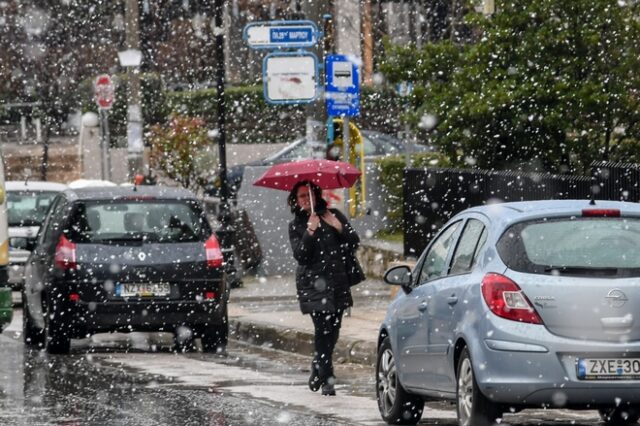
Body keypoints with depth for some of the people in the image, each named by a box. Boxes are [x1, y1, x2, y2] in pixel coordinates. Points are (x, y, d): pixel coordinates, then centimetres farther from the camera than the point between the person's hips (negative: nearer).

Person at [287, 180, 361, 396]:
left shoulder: (333, 215, 10)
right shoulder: (296, 225, 6)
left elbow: (354, 243, 6)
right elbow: (300, 255, -7)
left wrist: (339, 227, -8)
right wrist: (309, 233, -19)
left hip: (337, 282, 3)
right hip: (313, 284, -3)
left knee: (332, 330, 3)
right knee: (323, 328, -14)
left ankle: (317, 370, 25)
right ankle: (327, 379, -11)